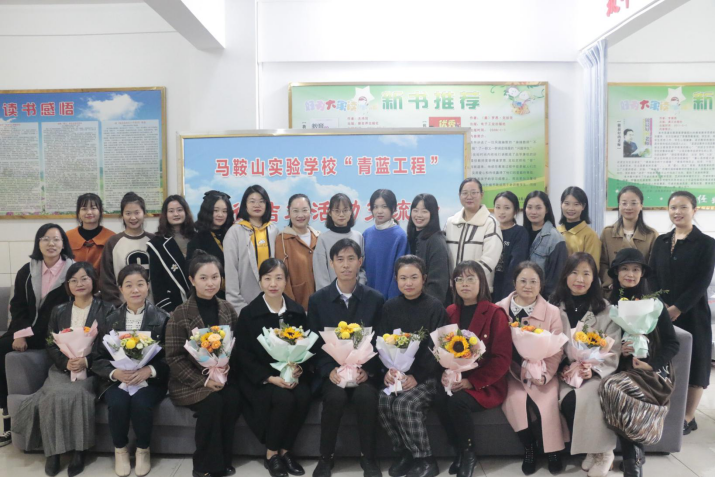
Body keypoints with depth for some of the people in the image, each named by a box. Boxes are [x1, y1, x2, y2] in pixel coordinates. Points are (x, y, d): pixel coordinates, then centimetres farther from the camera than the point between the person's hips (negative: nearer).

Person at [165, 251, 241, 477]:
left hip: (223, 377, 3)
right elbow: (174, 358, -9)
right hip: (190, 381, -3)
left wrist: (224, 373, -14)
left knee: (233, 399, -26)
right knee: (213, 402, -29)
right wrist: (203, 381, -18)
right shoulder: (181, 313, -7)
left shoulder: (227, 309, 5)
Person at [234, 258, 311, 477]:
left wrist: (298, 369, -14)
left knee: (303, 396, -27)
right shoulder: (248, 313, -4)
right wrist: (270, 378, -18)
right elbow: (243, 355, -6)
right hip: (258, 377, -3)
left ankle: (285, 450, -4)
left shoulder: (297, 311, 5)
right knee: (284, 399, -29)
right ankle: (271, 453, -4)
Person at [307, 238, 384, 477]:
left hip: (364, 370, 0)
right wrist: (330, 370, -16)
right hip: (330, 371, 0)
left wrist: (367, 369, -15)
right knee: (336, 396, -30)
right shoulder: (317, 299, 3)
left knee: (366, 395, -30)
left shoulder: (375, 299, 3)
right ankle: (325, 457, -8)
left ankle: (368, 457, -9)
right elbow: (314, 343, 2)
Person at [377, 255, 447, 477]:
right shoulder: (390, 307, 7)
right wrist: (388, 370, -13)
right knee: (384, 402, -23)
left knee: (404, 404, -27)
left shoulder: (435, 307, -5)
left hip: (427, 374, -4)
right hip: (397, 373, 4)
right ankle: (403, 452, 2)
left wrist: (416, 376, -19)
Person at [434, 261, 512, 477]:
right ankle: (459, 451, -1)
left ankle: (470, 453, -2)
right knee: (440, 399, -27)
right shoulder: (450, 312, 7)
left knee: (457, 401, -31)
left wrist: (472, 381, -20)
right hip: (455, 379, 4)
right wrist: (445, 373, -12)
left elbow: (502, 359, -11)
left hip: (485, 385, -4)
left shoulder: (495, 314, -8)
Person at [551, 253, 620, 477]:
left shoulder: (605, 309, 4)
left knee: (586, 395, -31)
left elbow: (613, 351, -1)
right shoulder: (555, 306, 7)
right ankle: (592, 450, -7)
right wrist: (560, 368, -13)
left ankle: (601, 451, -10)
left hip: (596, 371, -1)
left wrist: (593, 370, -16)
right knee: (569, 399, -28)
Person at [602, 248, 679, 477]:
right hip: (621, 368, 2)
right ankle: (633, 454, -12)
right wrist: (618, 350, -11)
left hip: (652, 371, -2)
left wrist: (651, 364, -14)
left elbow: (672, 343, 2)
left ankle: (632, 455, -12)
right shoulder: (609, 303, 8)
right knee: (611, 388, -33)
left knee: (613, 389, -33)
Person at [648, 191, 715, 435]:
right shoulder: (661, 241, 9)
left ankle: (688, 418, 16)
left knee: (692, 362, 4)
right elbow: (652, 276, 6)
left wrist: (677, 308, -17)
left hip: (691, 314, -3)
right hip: (661, 313, 4)